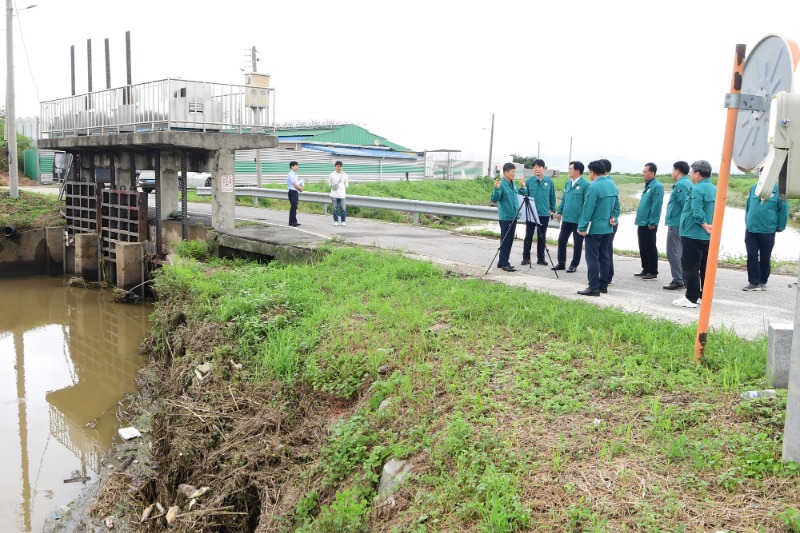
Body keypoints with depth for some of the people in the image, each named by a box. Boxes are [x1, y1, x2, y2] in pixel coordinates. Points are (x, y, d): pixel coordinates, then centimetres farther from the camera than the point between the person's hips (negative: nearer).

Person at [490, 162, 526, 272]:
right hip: (505, 217, -8)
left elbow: (519, 194, 25)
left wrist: (523, 188, 14)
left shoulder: (513, 184, 11)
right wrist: (496, 188, -35)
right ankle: (504, 264, 1)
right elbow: (494, 199, -22)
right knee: (505, 240, -4)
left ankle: (502, 261, 22)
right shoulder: (501, 184, -14)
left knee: (510, 240, 13)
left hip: (513, 217, 8)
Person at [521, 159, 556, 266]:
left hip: (544, 214, 1)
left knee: (541, 237, 9)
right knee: (528, 236, 3)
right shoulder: (528, 181, -2)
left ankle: (541, 258, 17)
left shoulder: (549, 182, 1)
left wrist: (552, 210, 9)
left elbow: (552, 197, 9)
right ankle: (526, 257, 10)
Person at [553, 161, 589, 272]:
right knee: (561, 240, 9)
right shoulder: (568, 183, 9)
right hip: (566, 218, 7)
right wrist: (559, 211, 14)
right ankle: (561, 263, 21)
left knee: (577, 243, 7)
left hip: (578, 220, -7)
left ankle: (574, 265, 17)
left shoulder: (585, 185, -13)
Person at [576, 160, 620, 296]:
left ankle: (593, 287, -5)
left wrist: (582, 227, -12)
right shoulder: (613, 185, 10)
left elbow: (588, 208, -17)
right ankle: (603, 284, 20)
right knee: (604, 256, 14)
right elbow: (617, 205, 14)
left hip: (594, 228, -8)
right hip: (608, 228, 8)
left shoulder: (594, 187, -17)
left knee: (592, 258, -4)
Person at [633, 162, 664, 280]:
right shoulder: (648, 186, 15)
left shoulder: (657, 186, -14)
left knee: (650, 248, -2)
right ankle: (646, 269, 23)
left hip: (649, 225, -9)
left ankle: (653, 272, 6)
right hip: (642, 223, 9)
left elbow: (656, 206, -19)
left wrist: (652, 222, -21)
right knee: (643, 248, 14)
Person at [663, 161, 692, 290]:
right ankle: (685, 279, 19)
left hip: (676, 224, -10)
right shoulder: (689, 183, 15)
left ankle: (678, 280, -5)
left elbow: (686, 205, -21)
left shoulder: (680, 185, -15)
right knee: (681, 252, 15)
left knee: (673, 252, -5)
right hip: (683, 225, 10)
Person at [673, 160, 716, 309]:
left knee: (690, 267, -3)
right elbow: (716, 212, 14)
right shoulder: (714, 189, 11)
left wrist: (706, 227, -13)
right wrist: (709, 226, 7)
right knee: (705, 267, 14)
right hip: (708, 236, 9)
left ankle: (691, 298, -2)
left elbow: (697, 213, -24)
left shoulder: (697, 189, -17)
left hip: (692, 234, -9)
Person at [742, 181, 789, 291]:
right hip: (750, 230, 2)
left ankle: (763, 282, 22)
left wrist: (779, 227, 1)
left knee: (765, 258, 9)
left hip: (768, 232, -2)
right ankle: (754, 282, 3)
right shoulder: (754, 189, 5)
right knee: (752, 256, -2)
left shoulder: (779, 191, -6)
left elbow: (783, 211, -1)